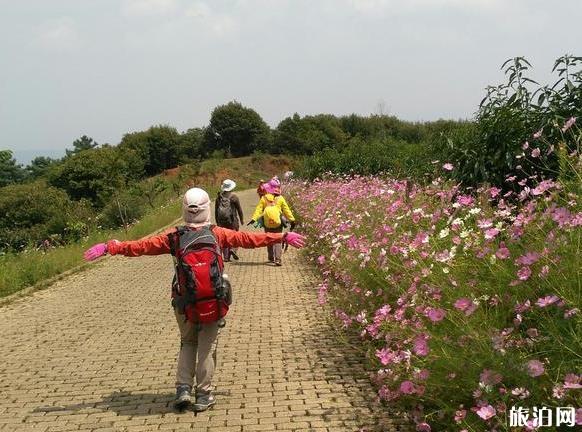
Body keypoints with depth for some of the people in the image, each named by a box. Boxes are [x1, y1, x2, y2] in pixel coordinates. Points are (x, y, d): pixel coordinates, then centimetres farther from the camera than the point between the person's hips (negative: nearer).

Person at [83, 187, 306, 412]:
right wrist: (283, 237, 8)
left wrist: (109, 247, 2)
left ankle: (183, 388, 12)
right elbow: (249, 239, -2)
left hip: (185, 303, 1)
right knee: (206, 346, 13)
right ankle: (203, 395, 17)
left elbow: (141, 246, -6)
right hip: (213, 302, -1)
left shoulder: (175, 237, -7)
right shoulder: (217, 234, -8)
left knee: (188, 343, 22)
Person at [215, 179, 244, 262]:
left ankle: (226, 256, 5)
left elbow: (216, 210, 11)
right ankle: (233, 249, -16)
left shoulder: (219, 197, 5)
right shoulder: (234, 197, -6)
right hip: (232, 220, -3)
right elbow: (239, 209, -1)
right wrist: (241, 219, 10)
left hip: (221, 221, 3)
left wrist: (217, 221, 19)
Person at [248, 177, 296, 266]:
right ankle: (278, 259, -13)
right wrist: (292, 220, 8)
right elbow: (287, 210, 1)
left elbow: (258, 209, -9)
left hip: (267, 224, 1)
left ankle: (271, 258, 28)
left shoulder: (264, 198, -3)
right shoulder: (280, 199, -3)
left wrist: (254, 219, -10)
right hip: (278, 223, -1)